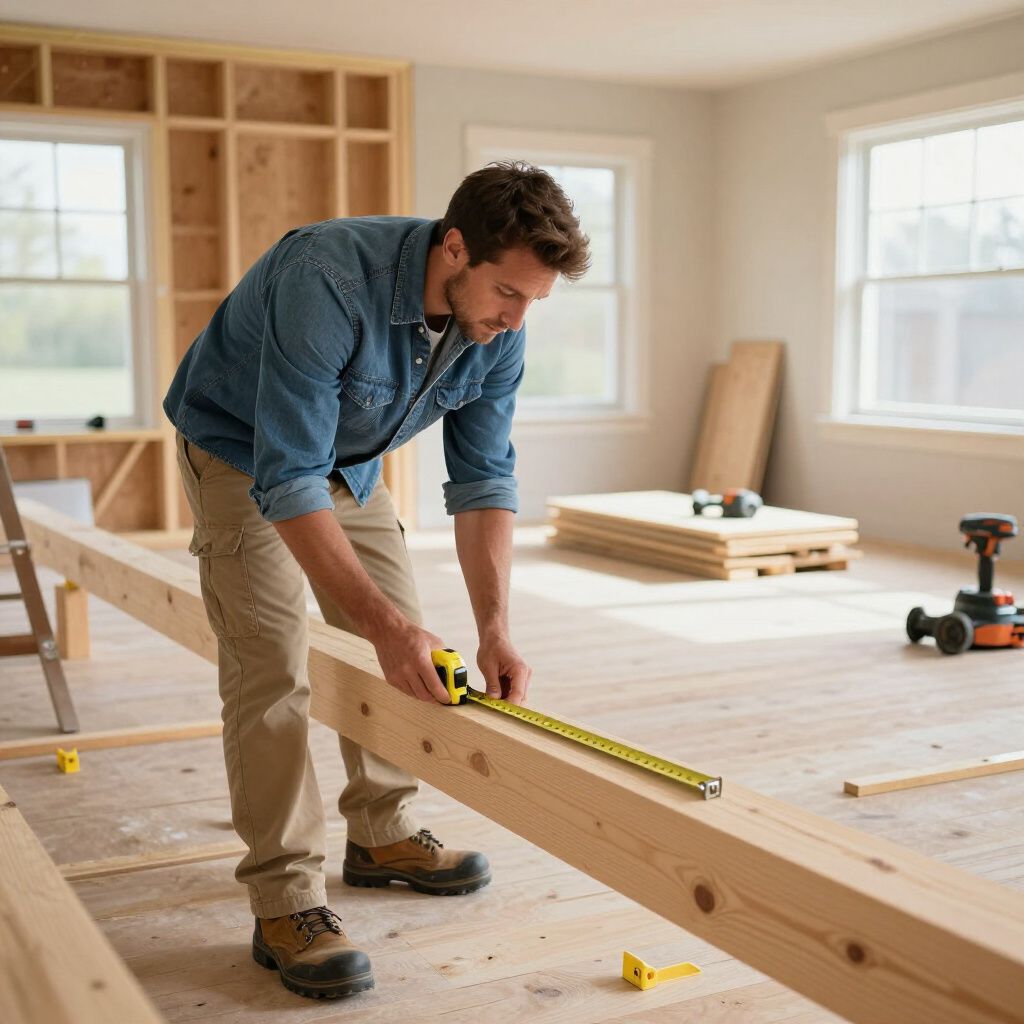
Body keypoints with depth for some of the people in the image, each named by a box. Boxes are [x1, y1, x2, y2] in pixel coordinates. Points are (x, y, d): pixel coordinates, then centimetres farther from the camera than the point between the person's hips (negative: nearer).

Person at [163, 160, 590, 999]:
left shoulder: (498, 330, -18)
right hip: (241, 451, -6)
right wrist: (383, 624, -43)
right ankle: (286, 901, -8)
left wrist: (495, 629, -23)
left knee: (404, 634, 7)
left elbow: (483, 478, -14)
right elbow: (287, 479, -39)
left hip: (351, 459, 7)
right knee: (272, 663, -16)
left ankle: (383, 834, 25)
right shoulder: (329, 280, -39)